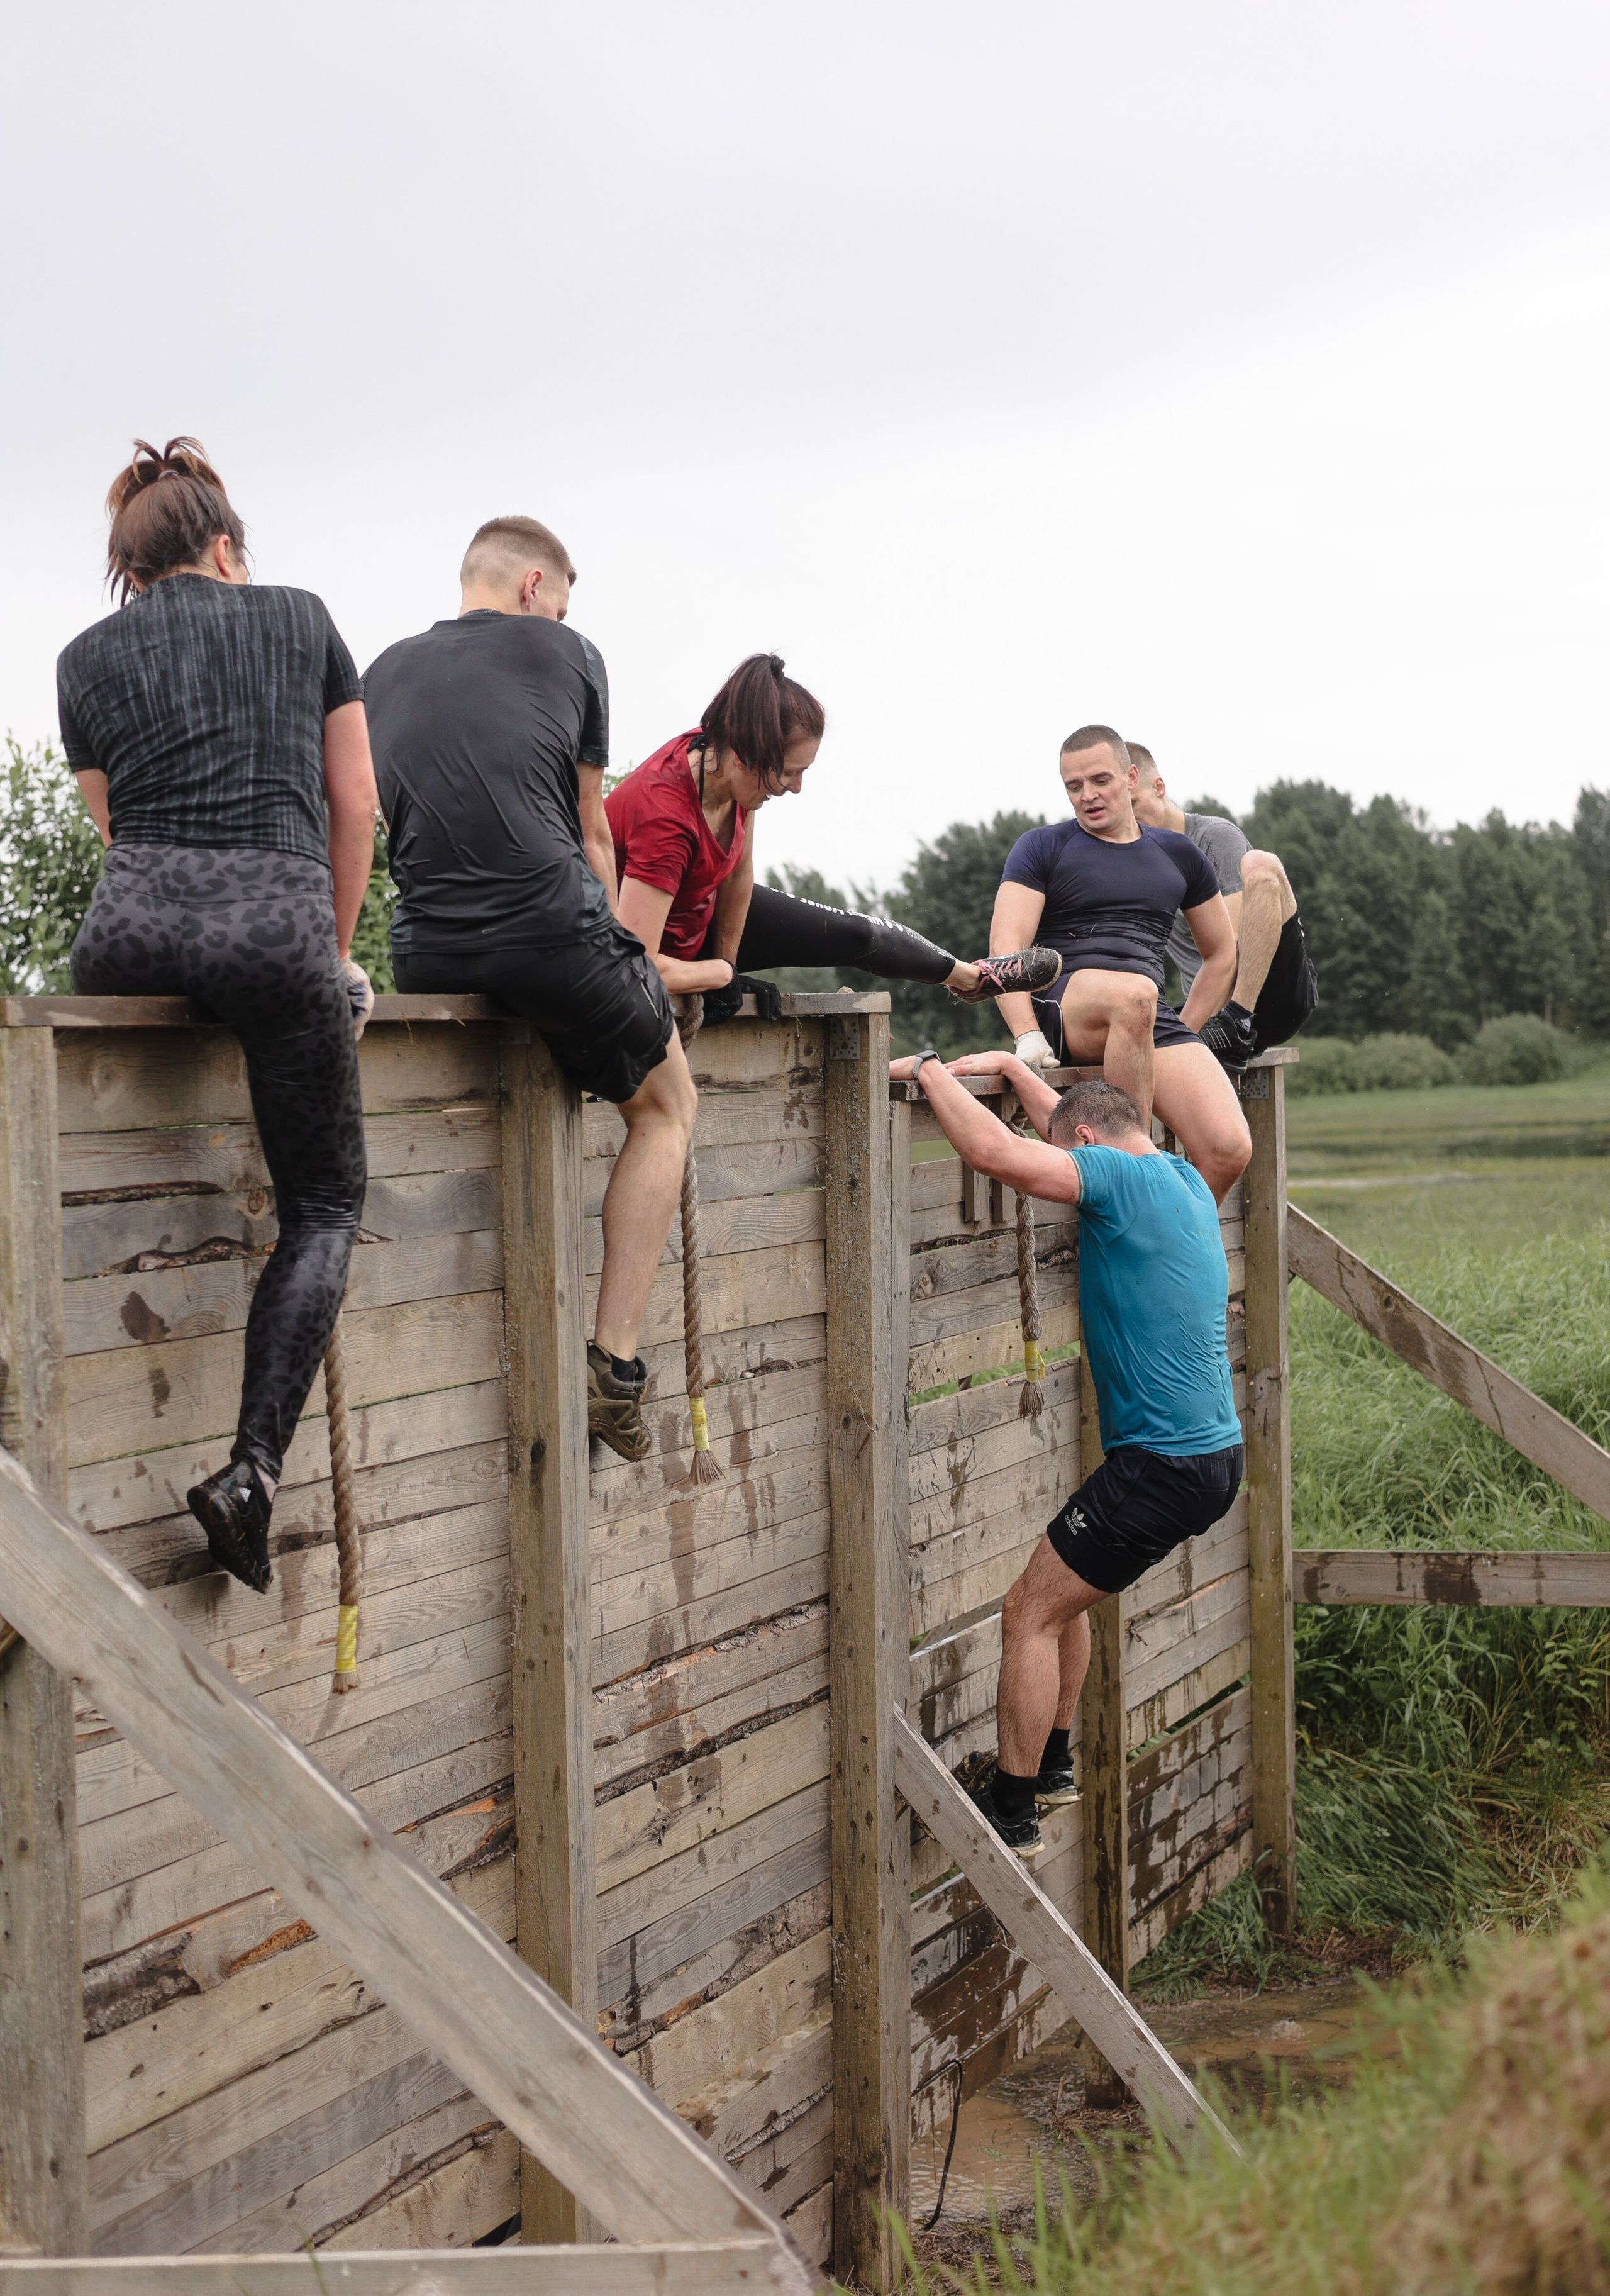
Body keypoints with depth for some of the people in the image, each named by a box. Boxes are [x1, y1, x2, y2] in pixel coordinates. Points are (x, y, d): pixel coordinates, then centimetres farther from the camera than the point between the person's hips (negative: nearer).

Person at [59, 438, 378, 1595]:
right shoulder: (301, 617, 17)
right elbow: (355, 804, 17)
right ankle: (254, 1466, -8)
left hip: (134, 926, 2)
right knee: (326, 1201, 9)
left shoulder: (89, 657, 18)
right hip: (278, 920, -2)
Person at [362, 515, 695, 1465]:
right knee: (668, 1105, 19)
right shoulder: (566, 653, 10)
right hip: (555, 932, -5)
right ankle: (614, 1362, 6)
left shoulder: (385, 673, 20)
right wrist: (604, 948, 24)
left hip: (427, 957, 5)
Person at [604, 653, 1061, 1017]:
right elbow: (637, 967, -45)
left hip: (702, 907, 8)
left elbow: (739, 874, -4)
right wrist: (721, 973, -27)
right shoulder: (664, 818, -45)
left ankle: (968, 976, 45)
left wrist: (728, 964, 0)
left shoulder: (718, 757, -20)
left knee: (856, 933, 15)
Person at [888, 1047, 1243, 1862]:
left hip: (1162, 1463, -10)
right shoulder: (1180, 1178, 13)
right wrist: (1012, 1067, 34)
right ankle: (1049, 1766, 35)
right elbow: (1076, 1126, 32)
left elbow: (993, 1151, -24)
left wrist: (931, 1068, -11)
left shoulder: (1123, 1179, -15)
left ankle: (1011, 1816, 5)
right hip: (1213, 1451, 10)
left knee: (1031, 1611, -1)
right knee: (1060, 1595, 23)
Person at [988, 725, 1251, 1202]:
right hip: (1060, 1009, -3)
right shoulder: (1042, 849, 11)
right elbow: (1005, 946, -2)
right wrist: (1028, 1036, -18)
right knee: (1134, 994, -41)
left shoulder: (1177, 854, 21)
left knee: (1230, 1150, -22)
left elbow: (1221, 954, 29)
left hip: (1153, 1021, 3)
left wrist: (1182, 1035, 16)